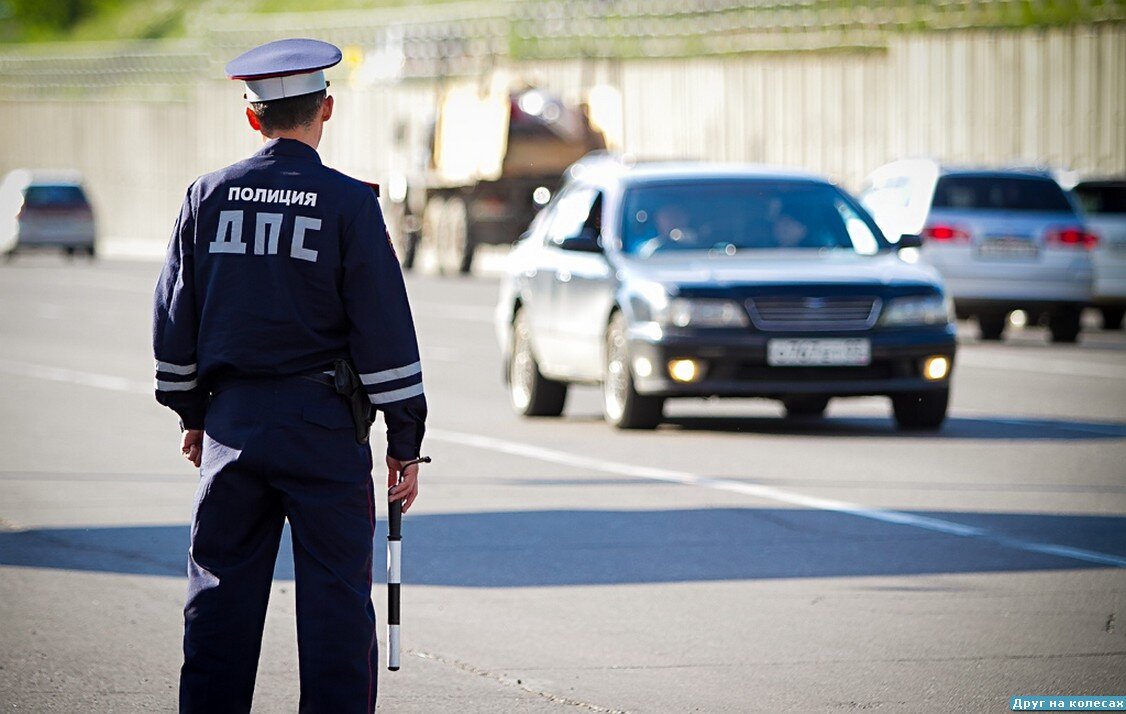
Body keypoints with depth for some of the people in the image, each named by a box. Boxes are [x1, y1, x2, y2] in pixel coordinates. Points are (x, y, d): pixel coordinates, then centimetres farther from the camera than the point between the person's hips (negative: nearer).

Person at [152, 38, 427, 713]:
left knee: (222, 591, 10)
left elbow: (175, 321, 9)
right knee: (335, 600, 1)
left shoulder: (209, 196, 3)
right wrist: (406, 443, -1)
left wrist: (192, 414, 21)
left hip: (233, 422, 4)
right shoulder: (349, 203, -8)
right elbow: (386, 333, -8)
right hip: (324, 428, -3)